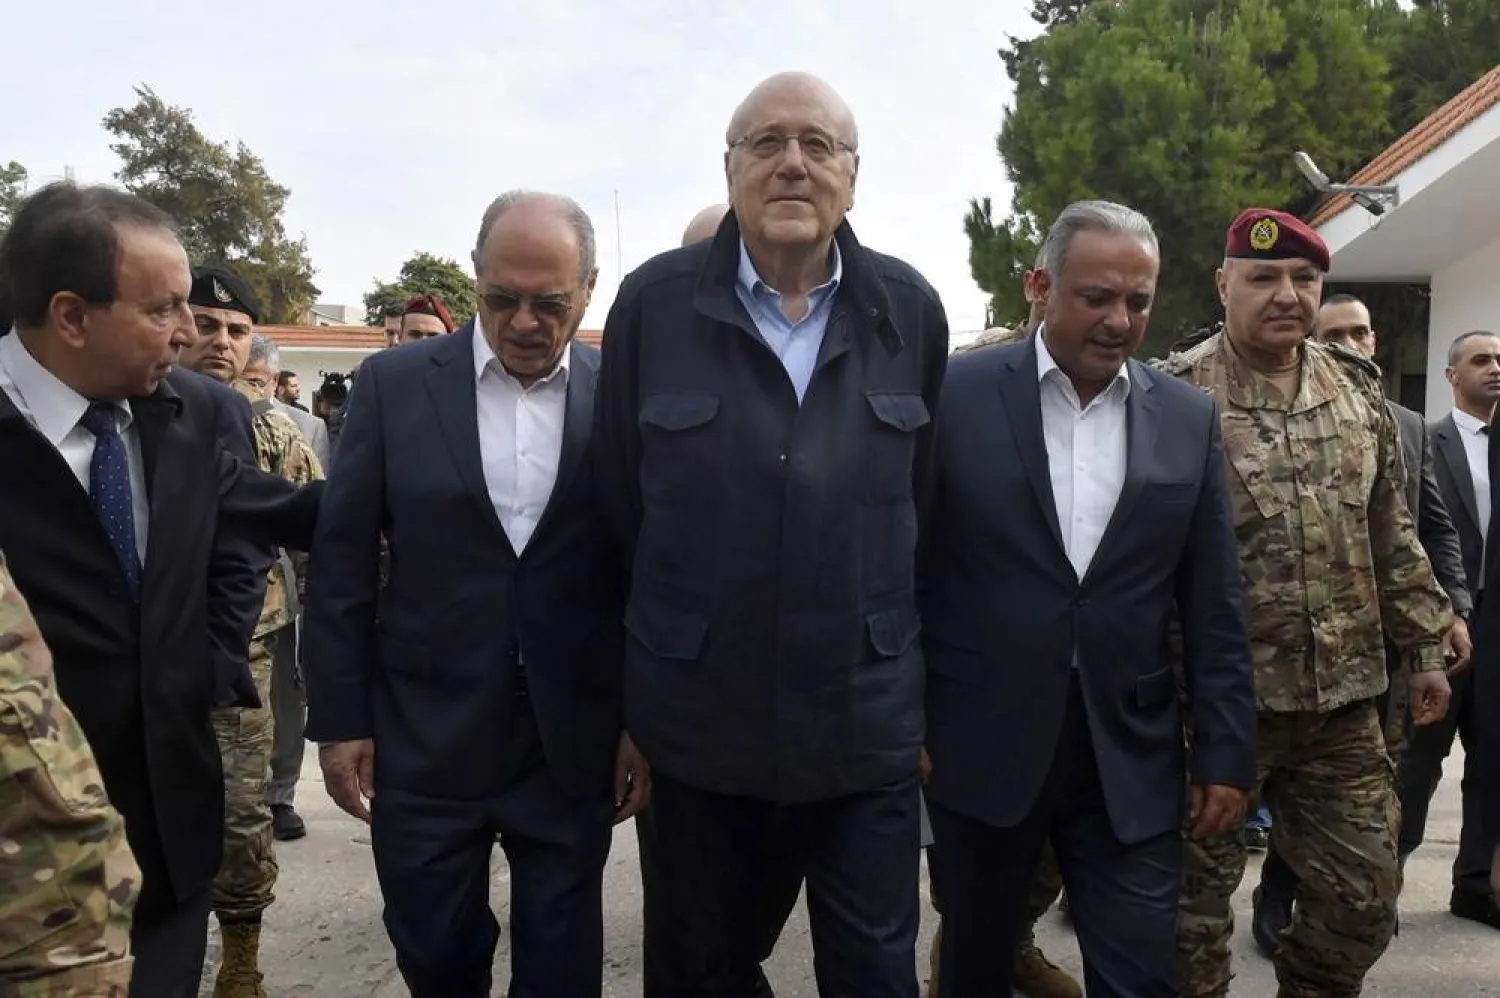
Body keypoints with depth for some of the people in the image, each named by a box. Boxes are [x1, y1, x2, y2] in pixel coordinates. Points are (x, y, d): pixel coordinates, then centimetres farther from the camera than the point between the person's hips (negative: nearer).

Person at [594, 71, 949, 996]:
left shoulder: (911, 309, 0)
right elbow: (619, 504, 2)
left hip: (868, 720, 1)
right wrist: (632, 693, 7)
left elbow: (924, 505, 7)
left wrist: (919, 679, 12)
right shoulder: (654, 301, -5)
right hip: (697, 718, 0)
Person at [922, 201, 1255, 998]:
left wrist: (1225, 755, 3)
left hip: (1131, 756, 2)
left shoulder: (1189, 419, 3)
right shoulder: (956, 394, -5)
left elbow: (1213, 610, 5)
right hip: (980, 745, -1)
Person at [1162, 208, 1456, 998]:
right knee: (1193, 902, 8)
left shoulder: (1358, 390, 9)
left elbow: (1391, 535, 15)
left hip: (1344, 697, 6)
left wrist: (1424, 646, 15)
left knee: (1364, 893, 16)